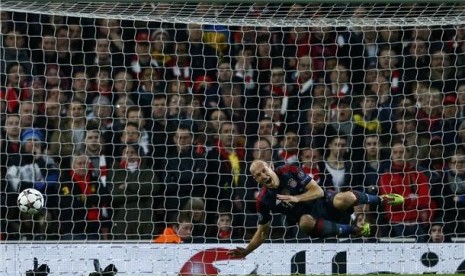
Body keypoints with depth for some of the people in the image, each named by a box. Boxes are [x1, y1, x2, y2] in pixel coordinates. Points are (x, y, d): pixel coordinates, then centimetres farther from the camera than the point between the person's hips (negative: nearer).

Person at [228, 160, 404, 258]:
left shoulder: (290, 172, -13)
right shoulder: (264, 201, -10)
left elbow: (318, 191, -12)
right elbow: (262, 232, 0)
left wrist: (296, 198, -29)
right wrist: (246, 251, -12)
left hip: (323, 203, 0)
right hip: (310, 218, 0)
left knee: (344, 199, -33)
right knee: (305, 222, -39)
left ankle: (381, 200, 0)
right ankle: (354, 230, -23)